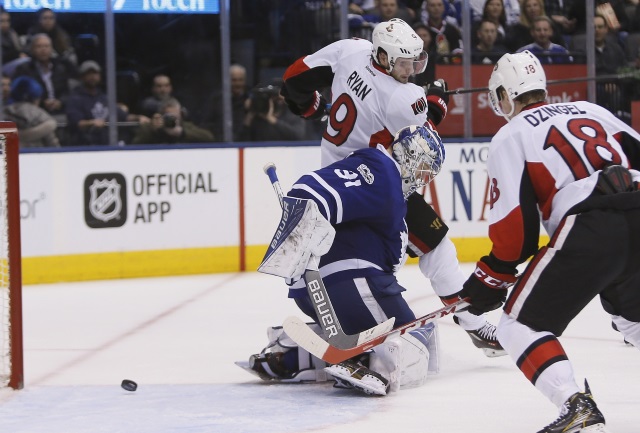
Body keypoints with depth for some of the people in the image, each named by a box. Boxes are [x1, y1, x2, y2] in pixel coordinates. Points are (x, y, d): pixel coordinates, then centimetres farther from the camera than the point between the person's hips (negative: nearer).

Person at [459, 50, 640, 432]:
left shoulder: (511, 136, 11)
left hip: (590, 231, -6)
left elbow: (515, 224, 2)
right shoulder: (590, 111, 26)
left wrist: (490, 280, 11)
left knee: (522, 325, 3)